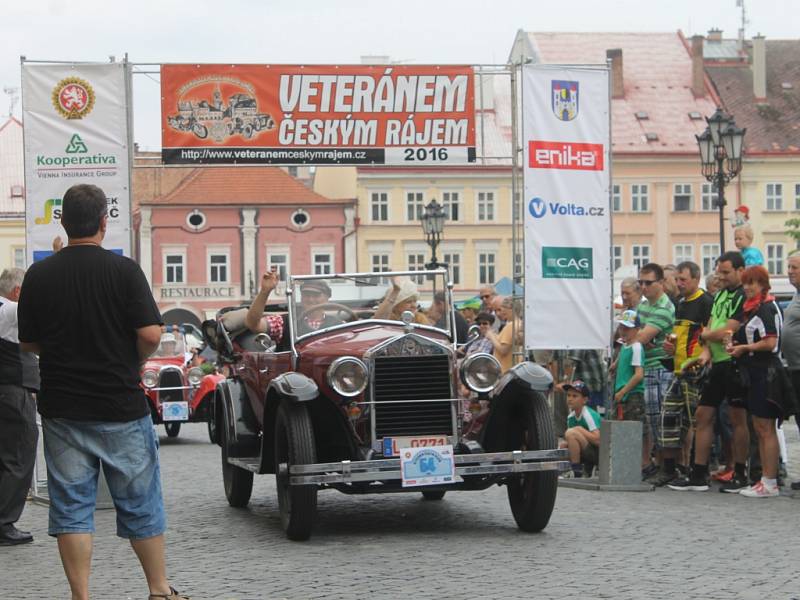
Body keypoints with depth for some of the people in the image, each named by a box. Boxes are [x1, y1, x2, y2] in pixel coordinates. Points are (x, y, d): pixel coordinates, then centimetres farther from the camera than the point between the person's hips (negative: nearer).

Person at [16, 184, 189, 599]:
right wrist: (132, 361, 5)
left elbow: (27, 342, 5)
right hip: (121, 406, -2)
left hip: (61, 409, 2)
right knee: (140, 504, 10)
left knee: (71, 507, 6)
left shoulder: (38, 275, -1)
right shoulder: (123, 270, -9)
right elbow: (150, 334, -14)